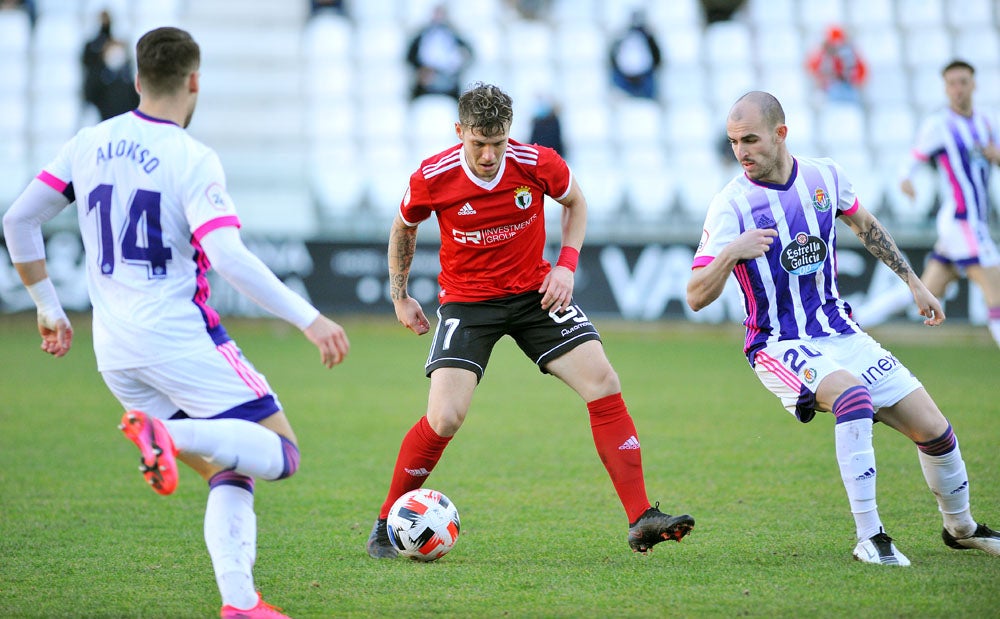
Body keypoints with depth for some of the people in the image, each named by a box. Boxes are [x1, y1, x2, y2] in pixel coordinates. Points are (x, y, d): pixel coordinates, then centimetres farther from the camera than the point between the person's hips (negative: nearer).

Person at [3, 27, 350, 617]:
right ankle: (169, 433, -26)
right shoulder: (192, 160, -11)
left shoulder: (89, 144, 8)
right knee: (282, 453, -4)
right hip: (179, 336, -7)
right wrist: (310, 318, -19)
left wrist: (49, 308, 23)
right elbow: (229, 257, -22)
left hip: (114, 349, 7)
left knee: (229, 471, 14)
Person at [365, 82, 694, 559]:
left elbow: (575, 202, 9)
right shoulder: (432, 179, -16)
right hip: (466, 300, -2)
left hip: (534, 293, 2)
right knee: (445, 418, -19)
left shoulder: (537, 165, -14)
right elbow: (403, 228, 7)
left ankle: (640, 520, -7)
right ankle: (387, 524, 2)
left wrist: (566, 265, -3)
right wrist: (399, 296, 8)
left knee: (604, 385, -12)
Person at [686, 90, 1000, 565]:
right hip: (779, 346, -5)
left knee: (933, 430, 0)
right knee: (853, 395, -35)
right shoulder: (731, 205, -13)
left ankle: (961, 527, 27)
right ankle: (868, 536, -27)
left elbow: (864, 224, 22)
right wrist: (730, 252, -33)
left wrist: (913, 282, 24)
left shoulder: (824, 176, 0)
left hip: (840, 334, 5)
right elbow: (696, 298, -15)